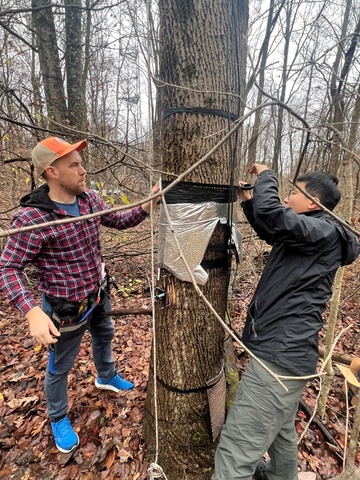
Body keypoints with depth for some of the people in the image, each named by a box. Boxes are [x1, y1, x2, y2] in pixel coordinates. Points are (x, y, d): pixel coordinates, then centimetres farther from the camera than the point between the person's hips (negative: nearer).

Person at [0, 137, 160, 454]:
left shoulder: (89, 199, -8)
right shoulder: (32, 218, -27)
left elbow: (118, 220, 5)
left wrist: (146, 207, -13)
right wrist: (32, 312, -35)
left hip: (99, 295, 7)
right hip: (67, 309, -6)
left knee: (104, 336, 31)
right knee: (60, 366, 18)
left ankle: (106, 377, 63)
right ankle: (58, 418, 50)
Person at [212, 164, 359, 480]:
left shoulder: (324, 232, -13)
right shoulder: (313, 238, 15)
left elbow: (271, 214, -29)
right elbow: (271, 231, 31)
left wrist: (266, 176, -9)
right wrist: (248, 200, 24)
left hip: (280, 354, -10)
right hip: (286, 351, 10)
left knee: (236, 453, -3)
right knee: (280, 428, 32)